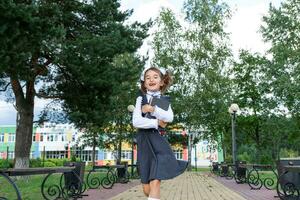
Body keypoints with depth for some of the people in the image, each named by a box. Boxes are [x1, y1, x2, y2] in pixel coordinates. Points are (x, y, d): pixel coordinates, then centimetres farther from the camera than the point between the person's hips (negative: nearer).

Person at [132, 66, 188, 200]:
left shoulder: (165, 100, 12)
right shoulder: (141, 99, 8)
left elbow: (169, 118, -8)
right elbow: (136, 122, -6)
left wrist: (152, 109, -13)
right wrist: (157, 122, -9)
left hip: (158, 140, 0)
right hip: (144, 141, 0)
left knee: (155, 182, -21)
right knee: (146, 188, 0)